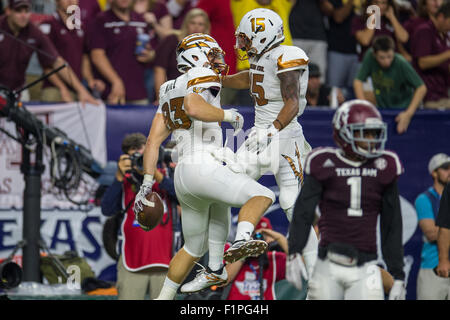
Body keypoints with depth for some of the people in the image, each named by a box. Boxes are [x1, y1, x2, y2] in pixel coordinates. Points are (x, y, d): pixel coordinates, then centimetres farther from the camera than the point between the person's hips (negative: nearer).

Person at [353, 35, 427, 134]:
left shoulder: (401, 64, -24)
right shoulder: (370, 56, -16)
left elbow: (421, 88, -21)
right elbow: (358, 81, -9)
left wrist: (409, 114, -27)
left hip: (403, 107, -3)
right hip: (382, 108, 3)